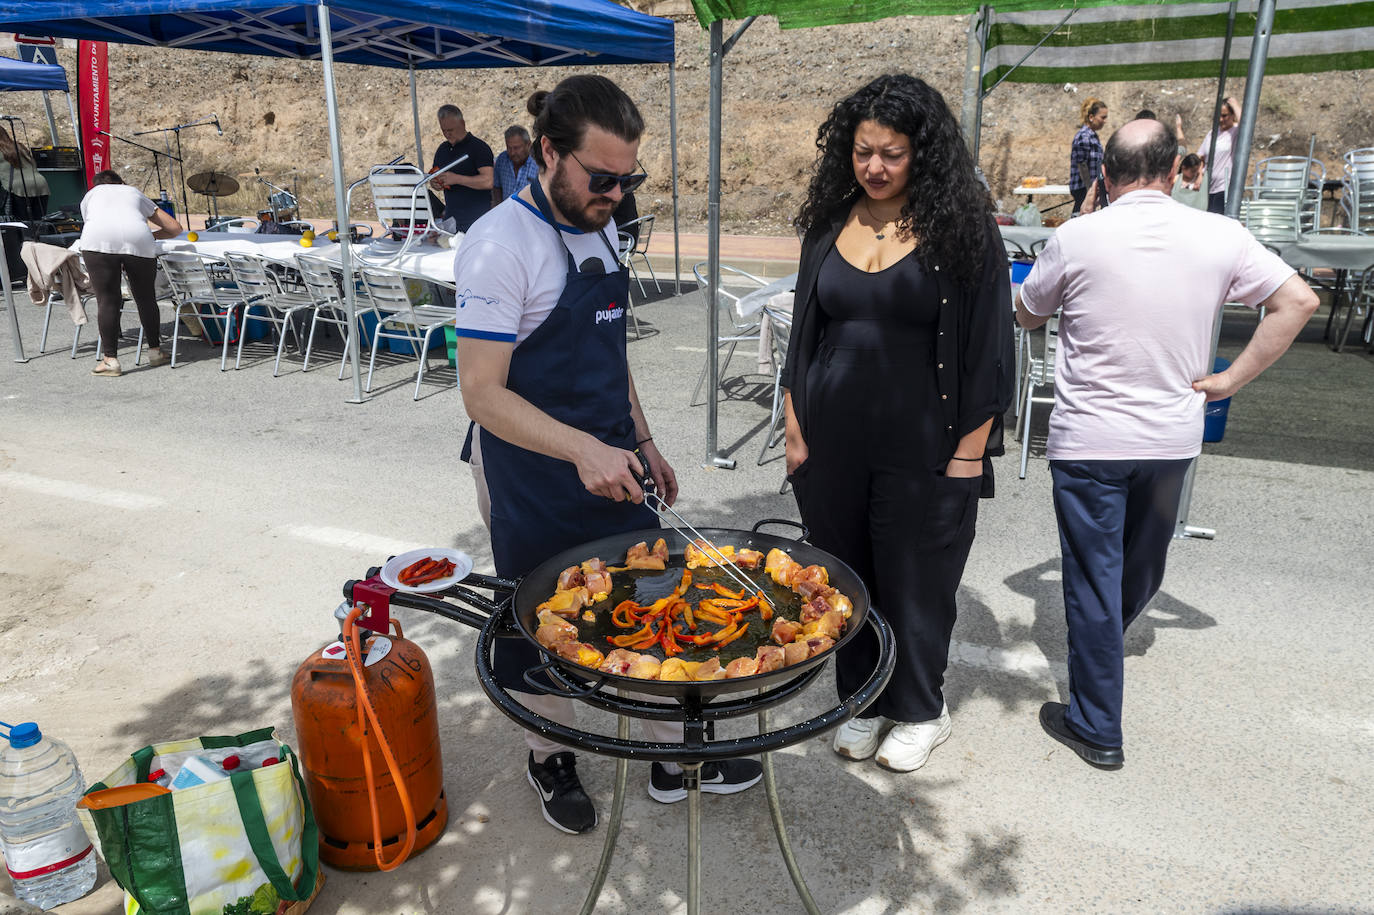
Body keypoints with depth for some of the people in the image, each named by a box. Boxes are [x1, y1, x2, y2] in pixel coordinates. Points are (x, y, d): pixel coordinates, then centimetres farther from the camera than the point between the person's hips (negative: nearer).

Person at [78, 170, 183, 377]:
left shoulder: (91, 194, 37)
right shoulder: (135, 193, 38)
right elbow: (175, 228, 33)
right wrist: (152, 235, 50)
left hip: (98, 240, -1)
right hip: (138, 238, 1)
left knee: (107, 300, 1)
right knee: (146, 298, 15)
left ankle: (110, 360, -1)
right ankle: (155, 351, 27)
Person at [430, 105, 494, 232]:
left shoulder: (479, 148, -7)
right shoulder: (442, 149, 15)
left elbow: (488, 181, -19)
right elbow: (435, 175, 27)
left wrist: (457, 179, -20)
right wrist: (434, 183, 2)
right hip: (450, 217, 6)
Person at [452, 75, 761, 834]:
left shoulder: (599, 230, 7)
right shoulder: (502, 243, -18)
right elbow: (482, 393, -22)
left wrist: (642, 443, 18)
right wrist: (583, 451, -33)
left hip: (610, 463, 7)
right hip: (532, 479, -7)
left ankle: (674, 755, 32)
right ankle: (550, 760, 36)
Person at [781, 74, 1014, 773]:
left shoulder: (961, 230, -6)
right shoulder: (830, 225, 6)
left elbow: (987, 349, -6)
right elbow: (802, 337, 10)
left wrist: (969, 452, -10)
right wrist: (795, 432, 6)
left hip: (921, 449, -4)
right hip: (832, 442, 4)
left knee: (915, 582, 9)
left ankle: (920, 711, 33)